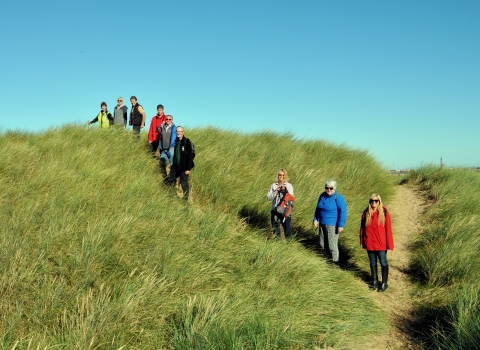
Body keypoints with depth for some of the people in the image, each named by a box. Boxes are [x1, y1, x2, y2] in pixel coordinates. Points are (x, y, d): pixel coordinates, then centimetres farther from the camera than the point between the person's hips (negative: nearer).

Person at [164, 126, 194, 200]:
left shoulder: (187, 142, -12)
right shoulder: (176, 141, 10)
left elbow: (190, 156, -15)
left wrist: (188, 168, -18)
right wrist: (173, 165, 15)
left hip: (184, 167, -8)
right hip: (176, 166, 8)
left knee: (184, 183, -1)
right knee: (168, 181, 9)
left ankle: (185, 198, 11)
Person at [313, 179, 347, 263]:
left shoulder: (338, 198, -15)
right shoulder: (322, 195, 6)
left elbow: (343, 212, -16)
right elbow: (318, 208, 19)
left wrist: (341, 225, -18)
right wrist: (315, 219, 13)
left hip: (332, 225, -7)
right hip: (322, 224, 7)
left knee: (332, 245, -2)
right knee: (323, 244, 15)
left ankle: (335, 262, 10)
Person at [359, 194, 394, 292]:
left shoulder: (384, 213, -9)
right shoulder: (366, 213, -1)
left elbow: (388, 229, -8)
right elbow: (362, 228, 6)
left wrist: (389, 244, -9)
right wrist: (362, 241, 7)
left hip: (381, 243, -3)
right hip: (369, 243, 3)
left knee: (383, 263, 6)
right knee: (372, 263, 14)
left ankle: (384, 283, 18)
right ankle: (374, 282, 28)